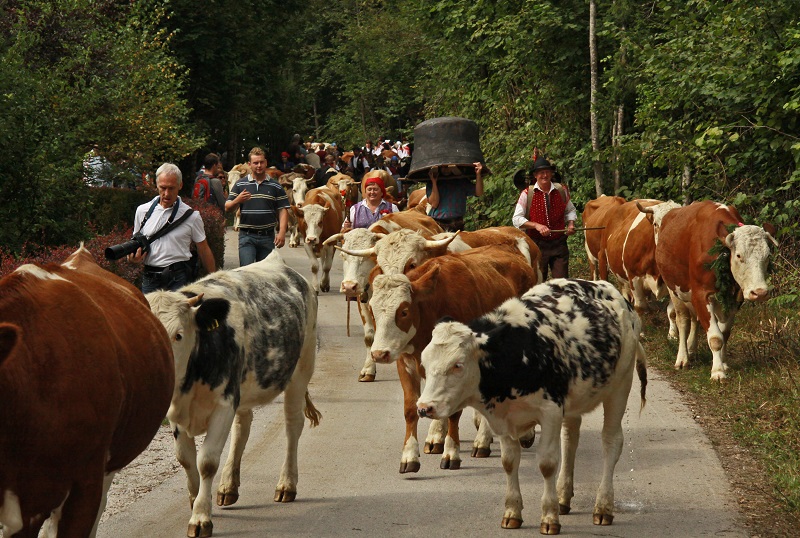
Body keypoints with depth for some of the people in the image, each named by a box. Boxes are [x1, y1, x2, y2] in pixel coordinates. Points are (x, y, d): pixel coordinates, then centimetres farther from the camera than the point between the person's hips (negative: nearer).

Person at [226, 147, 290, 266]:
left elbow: (283, 210, 3)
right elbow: (227, 208, 4)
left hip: (268, 237, 1)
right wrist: (237, 201, -18)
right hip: (246, 236, -1)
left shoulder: (275, 186, 7)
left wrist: (282, 233, -10)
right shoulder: (240, 184, 6)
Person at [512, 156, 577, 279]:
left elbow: (570, 211, 22)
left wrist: (570, 224, 1)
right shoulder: (527, 194, -2)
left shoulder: (561, 191, 6)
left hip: (559, 244, 2)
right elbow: (516, 219, -4)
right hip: (537, 245, -2)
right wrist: (536, 225, -18)